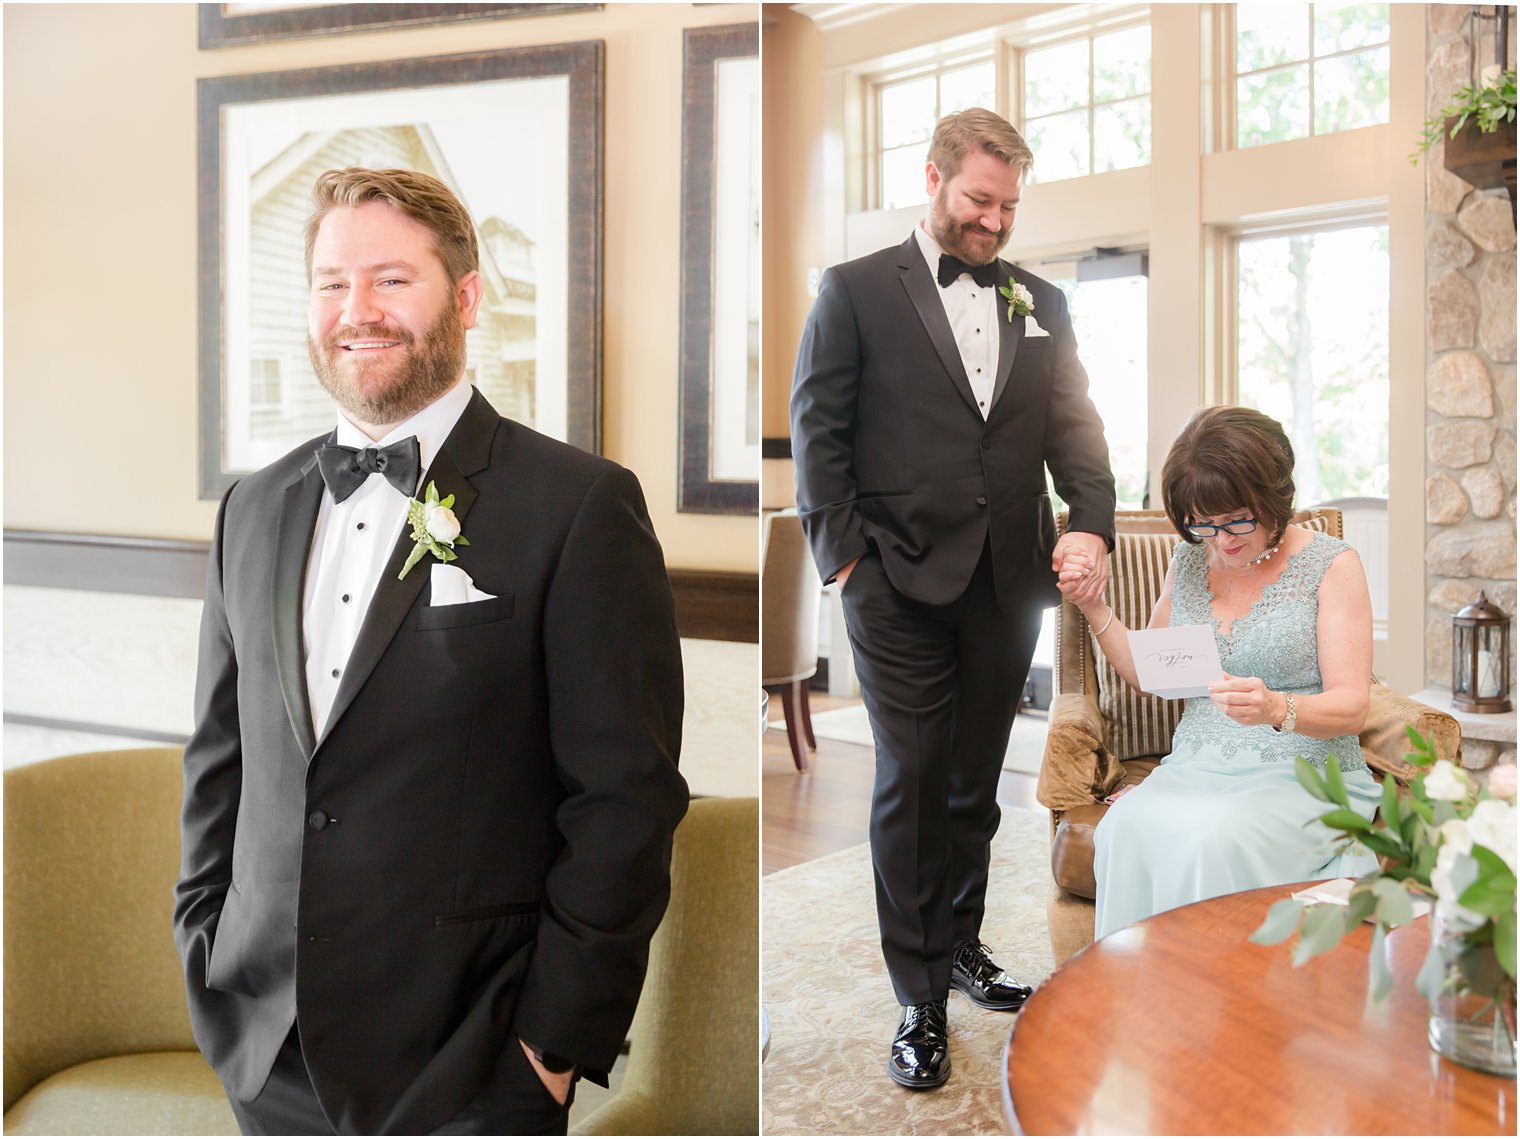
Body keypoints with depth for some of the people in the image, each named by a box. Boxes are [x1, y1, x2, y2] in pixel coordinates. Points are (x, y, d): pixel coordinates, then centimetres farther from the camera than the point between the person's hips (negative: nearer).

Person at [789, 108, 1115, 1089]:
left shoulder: (1041, 303, 14)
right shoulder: (856, 290, 2)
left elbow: (1074, 422, 9)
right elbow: (818, 431, -2)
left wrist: (1092, 521, -8)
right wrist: (844, 556, -9)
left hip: (1009, 584, 4)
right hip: (901, 586, -4)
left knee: (977, 780, 14)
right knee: (911, 784, 1)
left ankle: (960, 944, 33)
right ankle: (920, 996, 13)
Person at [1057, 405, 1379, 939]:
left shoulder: (1330, 564, -1)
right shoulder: (1188, 562, 12)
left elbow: (1351, 705, -8)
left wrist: (1278, 708, -29)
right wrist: (1095, 609, 4)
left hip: (1303, 776, -3)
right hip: (1195, 770, 4)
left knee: (1211, 837, -35)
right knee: (1128, 828, -30)